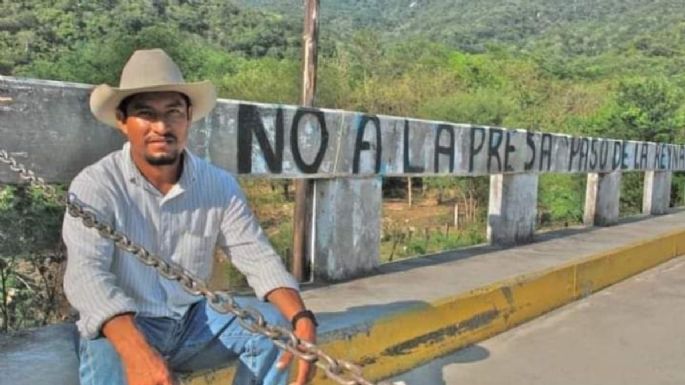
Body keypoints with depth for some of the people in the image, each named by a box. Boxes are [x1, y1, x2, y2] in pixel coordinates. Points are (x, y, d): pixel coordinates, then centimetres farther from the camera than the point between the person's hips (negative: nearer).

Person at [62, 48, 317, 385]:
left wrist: (301, 319, -28)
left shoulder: (219, 185, -4)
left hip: (193, 319, 4)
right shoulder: (94, 185, -15)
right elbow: (85, 273, -28)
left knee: (273, 325, -18)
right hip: (121, 329, -3)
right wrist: (137, 350, -46)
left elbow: (257, 256, -9)